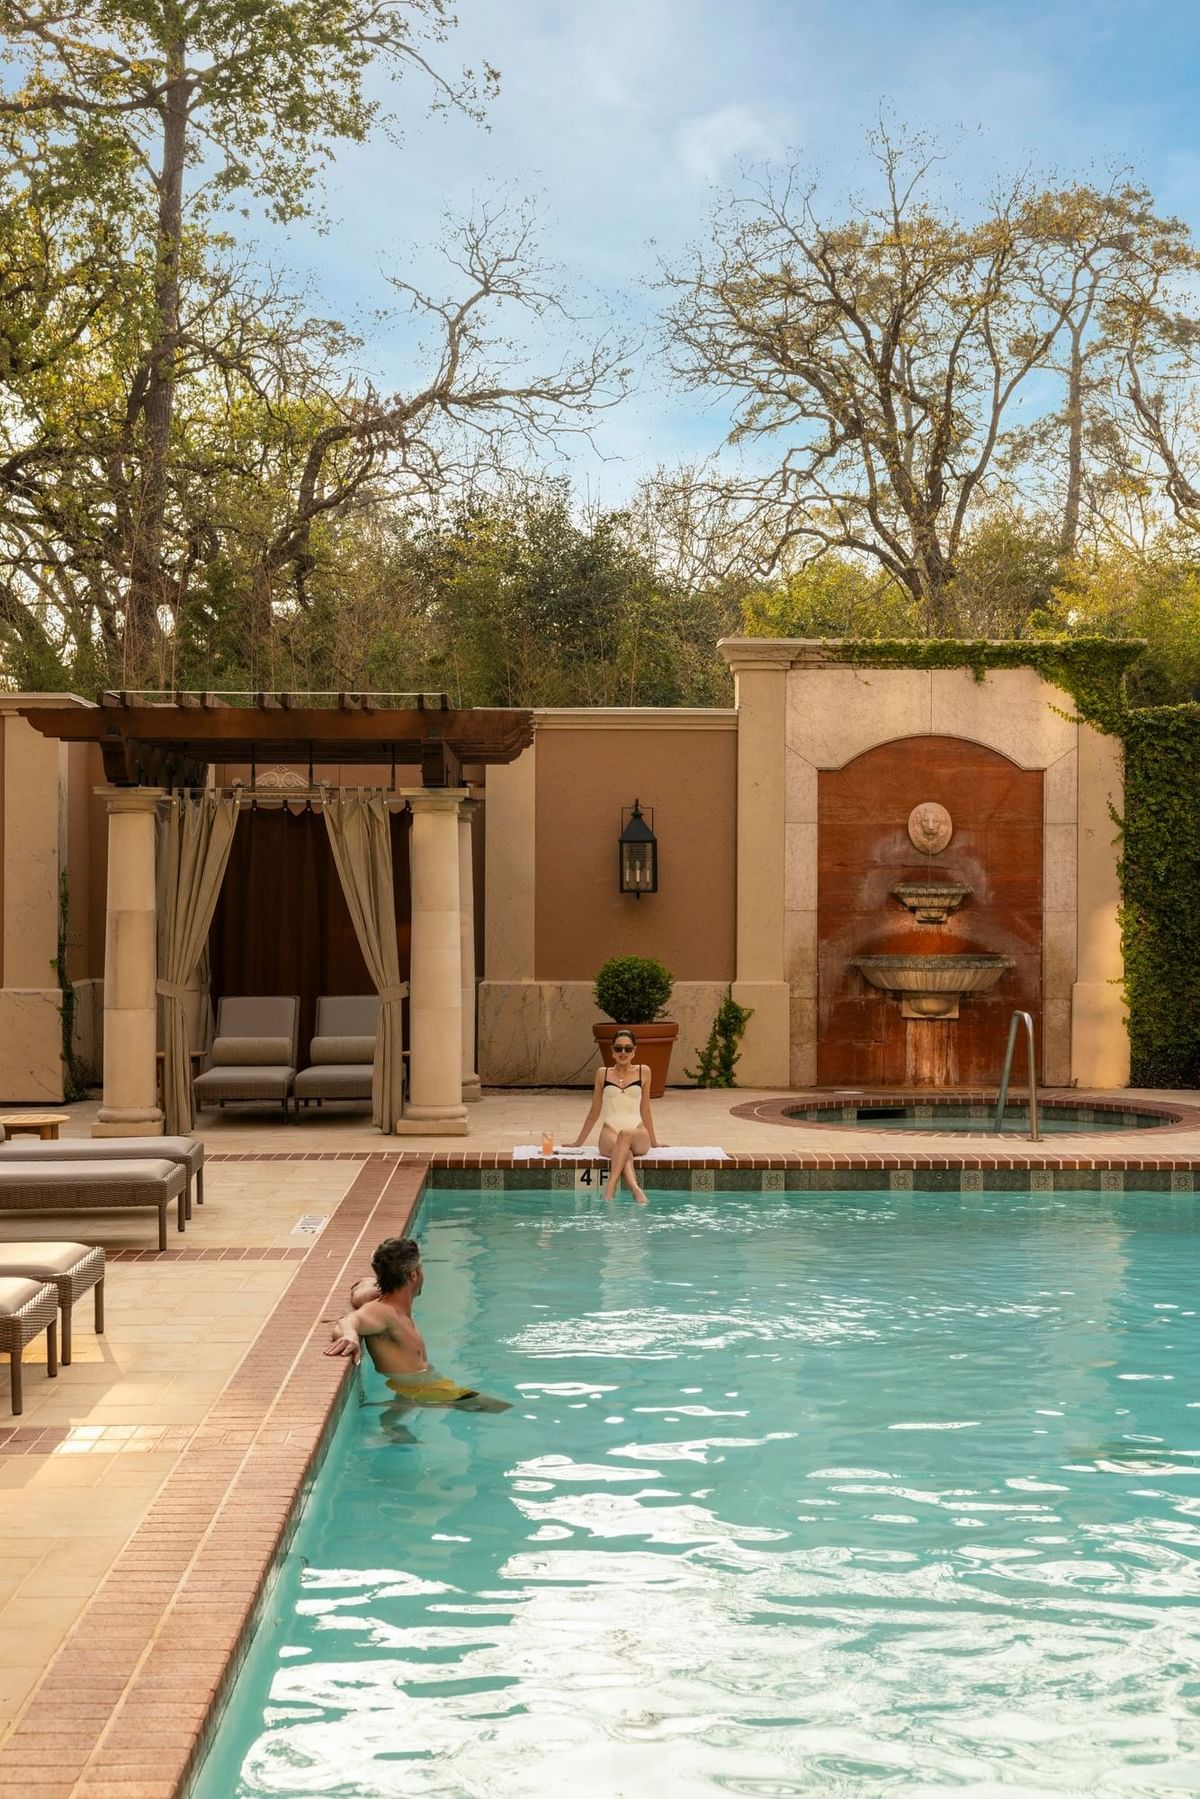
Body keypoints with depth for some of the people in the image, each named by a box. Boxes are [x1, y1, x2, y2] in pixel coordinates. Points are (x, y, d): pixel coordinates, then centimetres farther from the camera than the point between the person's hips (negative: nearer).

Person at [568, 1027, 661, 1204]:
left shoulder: (643, 1072, 12)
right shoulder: (602, 1074, 12)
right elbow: (594, 1112, 20)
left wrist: (654, 1142, 24)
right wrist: (578, 1142, 21)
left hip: (638, 1135, 0)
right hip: (610, 1132, 0)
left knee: (625, 1135, -38)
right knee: (624, 1152, -37)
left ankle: (610, 1188, -51)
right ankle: (636, 1190, -59)